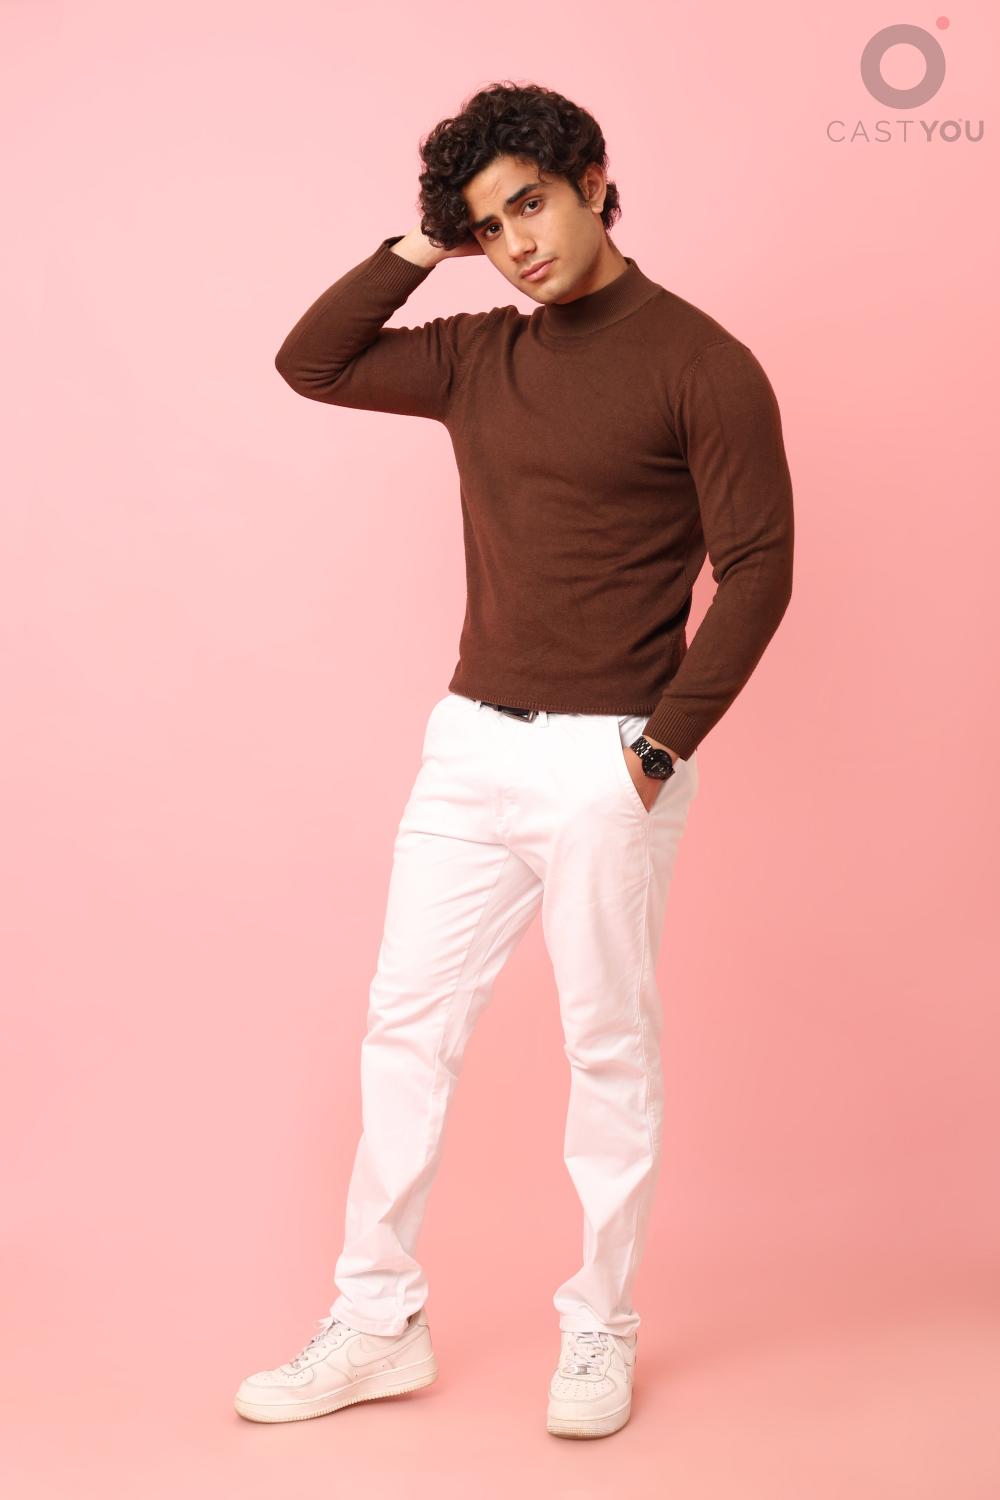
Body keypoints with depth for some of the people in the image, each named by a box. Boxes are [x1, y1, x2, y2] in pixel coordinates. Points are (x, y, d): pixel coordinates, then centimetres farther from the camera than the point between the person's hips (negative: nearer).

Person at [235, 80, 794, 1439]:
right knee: (406, 1025, 8)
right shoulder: (477, 358, 10)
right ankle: (379, 1326, 19)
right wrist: (416, 250, 3)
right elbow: (310, 363, 11)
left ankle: (600, 1333, 21)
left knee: (608, 1046, 5)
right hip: (470, 742, 6)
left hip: (606, 760, -6)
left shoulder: (698, 363, -8)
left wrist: (665, 742, -14)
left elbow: (757, 568, -10)